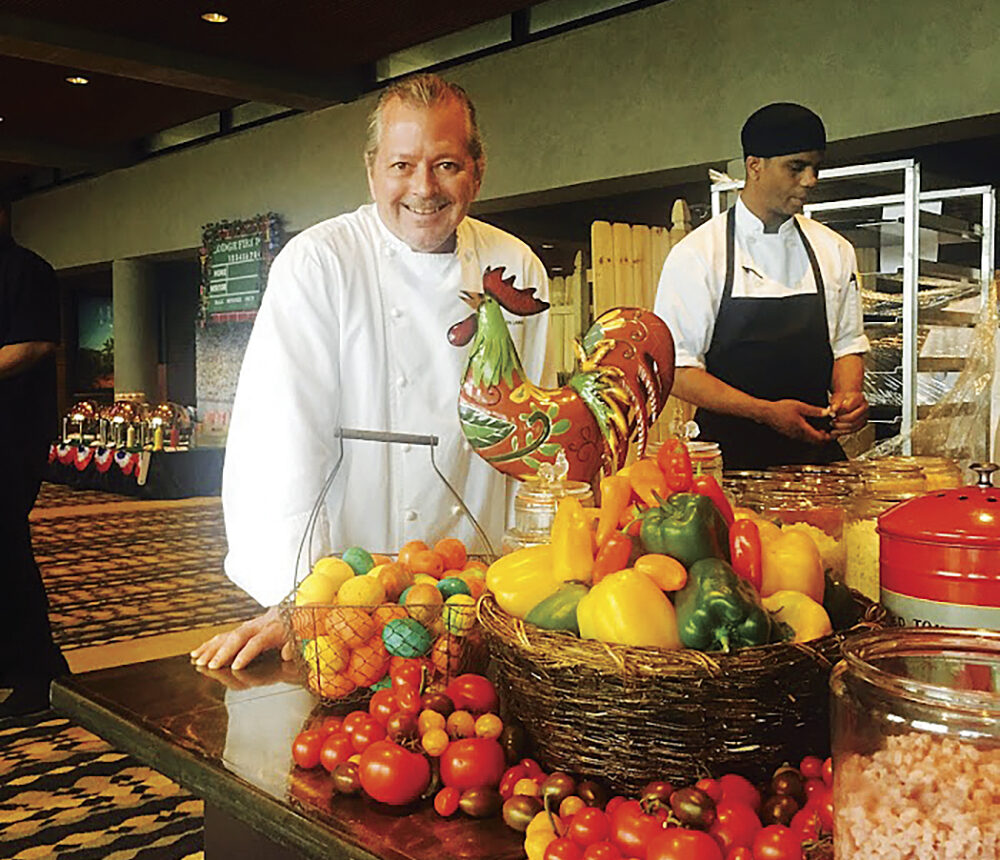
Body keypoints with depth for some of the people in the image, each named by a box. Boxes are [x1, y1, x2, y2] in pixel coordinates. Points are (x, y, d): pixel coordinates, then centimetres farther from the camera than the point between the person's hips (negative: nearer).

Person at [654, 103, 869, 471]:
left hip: (816, 448, 4)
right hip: (731, 451, -4)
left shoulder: (835, 251, 10)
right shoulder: (696, 254, -5)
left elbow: (847, 343, 17)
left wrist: (847, 396, -6)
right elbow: (675, 368, -8)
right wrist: (766, 412, -17)